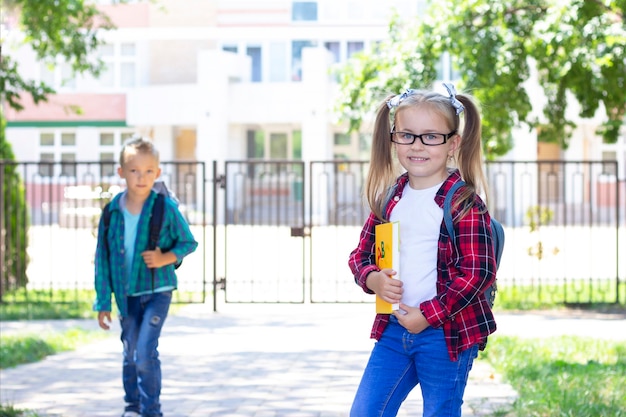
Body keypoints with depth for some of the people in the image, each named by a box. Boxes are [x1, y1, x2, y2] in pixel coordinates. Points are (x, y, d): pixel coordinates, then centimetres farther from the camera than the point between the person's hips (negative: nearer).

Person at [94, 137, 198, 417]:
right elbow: (102, 258, 3)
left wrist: (166, 258, -17)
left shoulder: (166, 208, -10)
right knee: (130, 355, 15)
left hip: (157, 291, -3)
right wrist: (103, 302, 4)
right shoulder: (113, 211, -4)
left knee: (145, 352, -15)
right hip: (127, 295, 3)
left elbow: (189, 243, 3)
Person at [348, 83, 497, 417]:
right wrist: (372, 278, -8)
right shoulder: (389, 198, 7)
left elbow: (478, 272, -15)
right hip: (393, 328, 6)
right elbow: (361, 253, 15)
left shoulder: (463, 203, -11)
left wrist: (427, 315, -17)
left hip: (445, 332, -6)